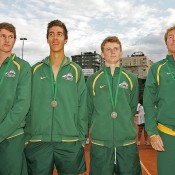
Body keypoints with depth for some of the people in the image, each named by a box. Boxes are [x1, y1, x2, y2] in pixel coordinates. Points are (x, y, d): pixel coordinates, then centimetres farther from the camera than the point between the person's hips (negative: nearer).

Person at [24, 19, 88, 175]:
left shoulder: (76, 71, 5)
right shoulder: (36, 70, 7)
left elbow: (82, 108, 3)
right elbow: (27, 106, 6)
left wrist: (82, 139, -1)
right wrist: (26, 138, 0)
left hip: (70, 142, 0)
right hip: (37, 142, 1)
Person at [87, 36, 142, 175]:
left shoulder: (131, 79, 8)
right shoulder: (93, 79, 5)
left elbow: (132, 108, 11)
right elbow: (89, 110, 8)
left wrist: (124, 127, 9)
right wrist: (99, 128, 8)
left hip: (128, 141, 1)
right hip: (100, 142, -1)